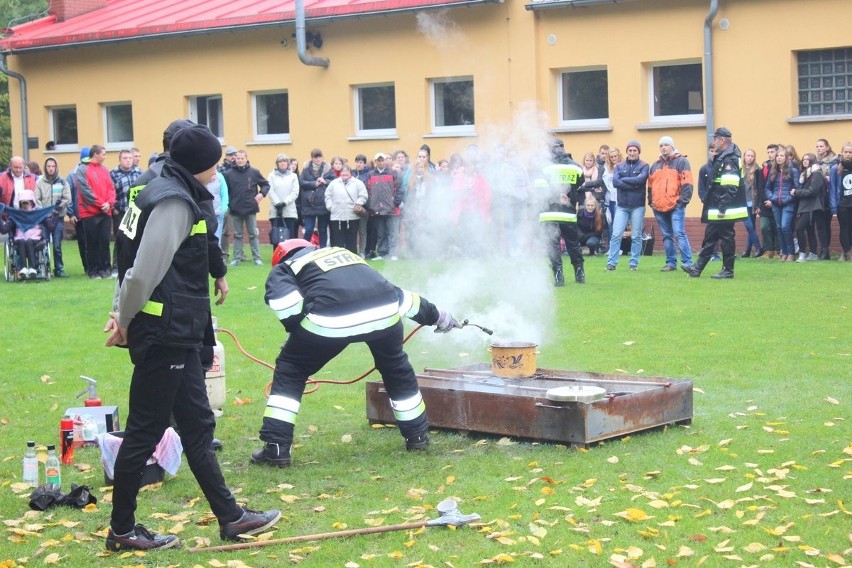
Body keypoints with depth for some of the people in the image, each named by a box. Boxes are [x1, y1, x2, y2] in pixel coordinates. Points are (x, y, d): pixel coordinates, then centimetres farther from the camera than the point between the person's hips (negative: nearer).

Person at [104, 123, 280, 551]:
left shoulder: (167, 192, 12)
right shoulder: (174, 202, -19)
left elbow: (136, 264, 15)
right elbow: (144, 272, -24)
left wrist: (123, 312, 9)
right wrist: (126, 319, -8)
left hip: (177, 335, 10)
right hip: (163, 335, -10)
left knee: (197, 423, 15)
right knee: (145, 431, 1)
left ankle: (230, 517, 24)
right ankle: (121, 530, 14)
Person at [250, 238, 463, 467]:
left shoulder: (283, 269, 25)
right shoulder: (345, 253, 39)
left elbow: (282, 300, -1)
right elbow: (398, 295, 42)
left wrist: (298, 329, 13)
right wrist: (436, 315, 52)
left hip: (330, 319, -4)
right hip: (385, 312, 4)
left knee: (290, 370, 19)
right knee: (396, 367, 33)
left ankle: (276, 448, 14)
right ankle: (417, 435, 41)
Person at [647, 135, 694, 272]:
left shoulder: (681, 161, 0)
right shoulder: (656, 165, 18)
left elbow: (687, 184, -7)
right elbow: (650, 186, 22)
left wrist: (683, 200, -13)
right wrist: (651, 201, 13)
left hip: (676, 206, -6)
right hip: (659, 207, 6)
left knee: (679, 234, -13)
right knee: (667, 236, 9)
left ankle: (687, 263, -12)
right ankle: (671, 263, 15)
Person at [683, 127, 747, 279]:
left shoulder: (730, 160, -17)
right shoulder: (721, 158, 15)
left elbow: (730, 188, -24)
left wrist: (723, 208, -25)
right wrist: (705, 197, 19)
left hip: (724, 211, -11)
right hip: (716, 209, 11)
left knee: (726, 238, -1)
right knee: (709, 238, 11)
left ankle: (728, 270, 7)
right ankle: (697, 268, 15)